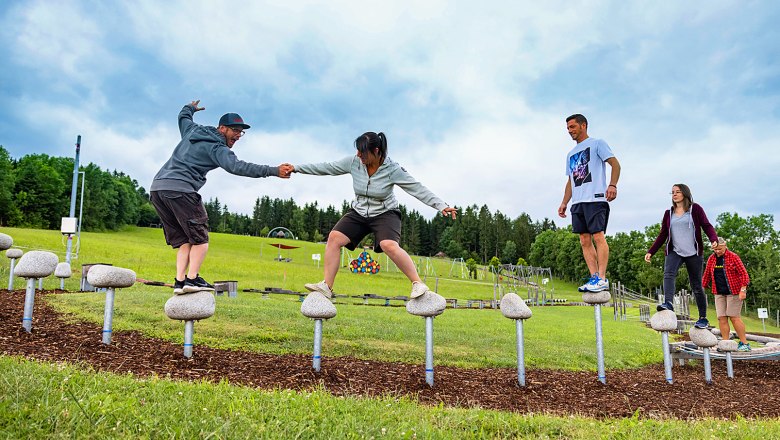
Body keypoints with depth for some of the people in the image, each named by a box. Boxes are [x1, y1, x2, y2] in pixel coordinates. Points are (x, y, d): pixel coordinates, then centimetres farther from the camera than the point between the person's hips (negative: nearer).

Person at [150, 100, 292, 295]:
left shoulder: (193, 130, 21)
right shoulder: (217, 148, -3)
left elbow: (183, 117, 43)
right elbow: (237, 167, -20)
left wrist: (190, 108, 67)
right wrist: (273, 171, -25)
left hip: (157, 187, 9)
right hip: (180, 189, -8)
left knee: (183, 240, 9)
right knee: (200, 238, -2)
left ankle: (179, 281, -3)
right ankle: (192, 279, -14)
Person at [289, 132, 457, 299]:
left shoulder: (393, 170, -20)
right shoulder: (353, 162, -10)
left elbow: (418, 189, -21)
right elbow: (325, 168, -2)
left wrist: (442, 206, -28)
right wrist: (296, 168, 0)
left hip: (385, 213, -4)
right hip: (358, 213, 5)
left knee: (389, 245, -30)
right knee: (334, 237, -14)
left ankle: (418, 284, -18)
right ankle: (326, 286, -6)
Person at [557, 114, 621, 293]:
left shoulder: (597, 143, 7)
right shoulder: (570, 154, 27)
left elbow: (615, 164, -3)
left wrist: (612, 185, -20)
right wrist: (564, 203, 17)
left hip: (595, 198, -7)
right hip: (577, 202, 7)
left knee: (598, 236, -14)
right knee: (585, 241, 1)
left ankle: (602, 279, -15)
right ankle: (594, 277, 2)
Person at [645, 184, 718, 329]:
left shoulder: (695, 209, 5)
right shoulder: (669, 213, 14)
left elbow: (707, 226, -3)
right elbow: (662, 235, 15)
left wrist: (714, 240, -23)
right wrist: (650, 251, 8)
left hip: (693, 253, -2)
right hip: (674, 251, 2)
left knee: (696, 286, 3)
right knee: (668, 274, -27)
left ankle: (703, 318, 13)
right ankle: (668, 303, -43)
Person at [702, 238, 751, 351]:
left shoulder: (733, 257, -6)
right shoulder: (711, 259, 8)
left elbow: (743, 273, -8)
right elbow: (706, 275, 16)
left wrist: (743, 290, -16)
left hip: (733, 291, -5)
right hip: (719, 293, 5)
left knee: (733, 317, -8)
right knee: (721, 318, -1)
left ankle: (744, 343, 2)